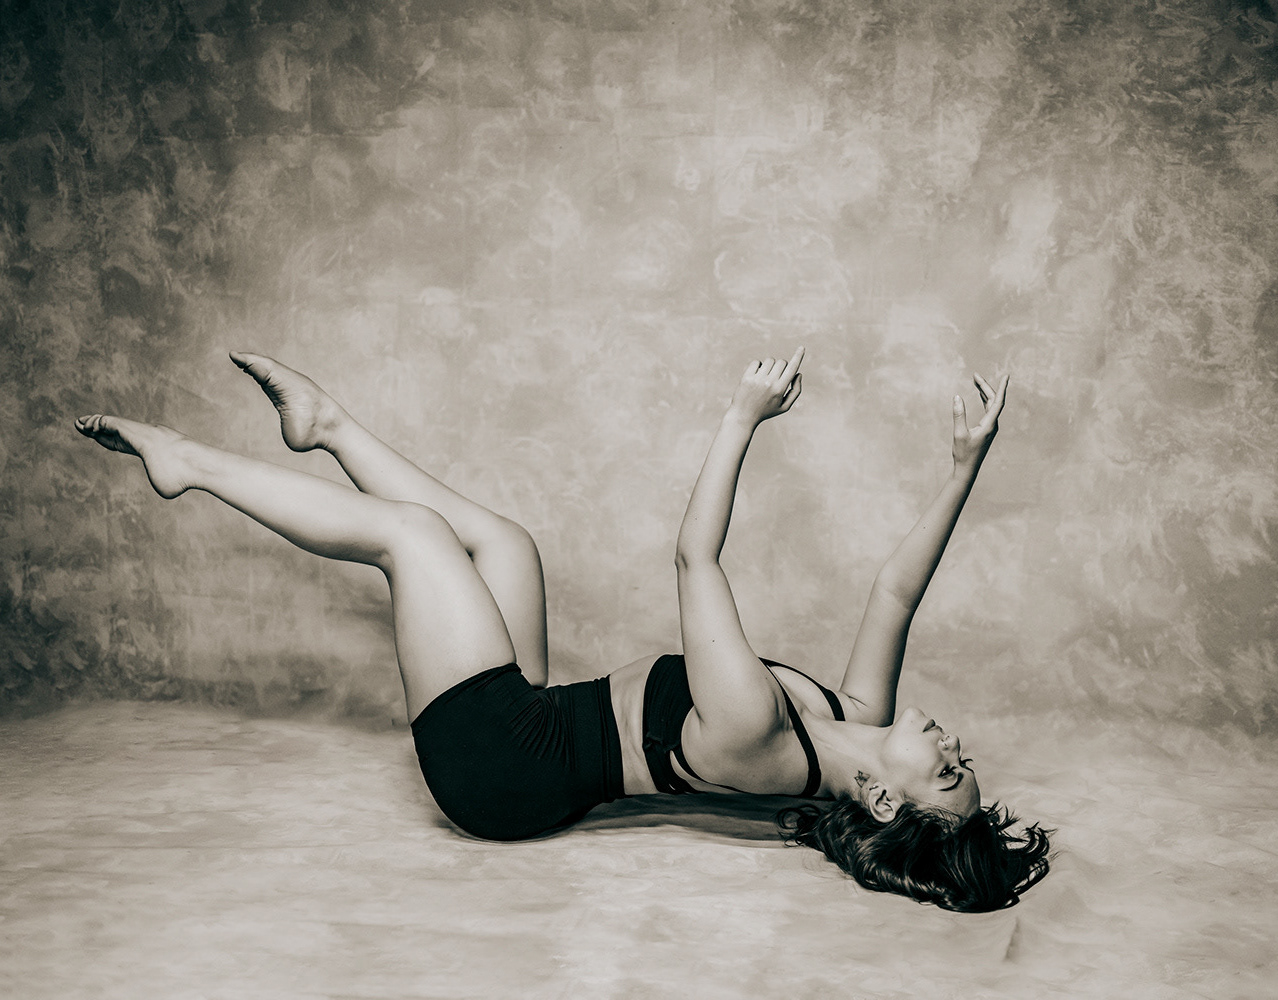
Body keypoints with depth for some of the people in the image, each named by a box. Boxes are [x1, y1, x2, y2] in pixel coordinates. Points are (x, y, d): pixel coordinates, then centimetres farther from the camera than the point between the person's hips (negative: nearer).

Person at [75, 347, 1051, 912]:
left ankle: (198, 464, 16)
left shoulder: (755, 729, -32)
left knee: (408, 526, -5)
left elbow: (696, 557, -28)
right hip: (531, 752, 8)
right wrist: (967, 467, -10)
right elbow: (898, 588, -4)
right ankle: (328, 423, 30)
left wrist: (744, 416, -22)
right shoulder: (859, 716, -11)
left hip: (498, 758, -8)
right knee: (501, 539, 14)